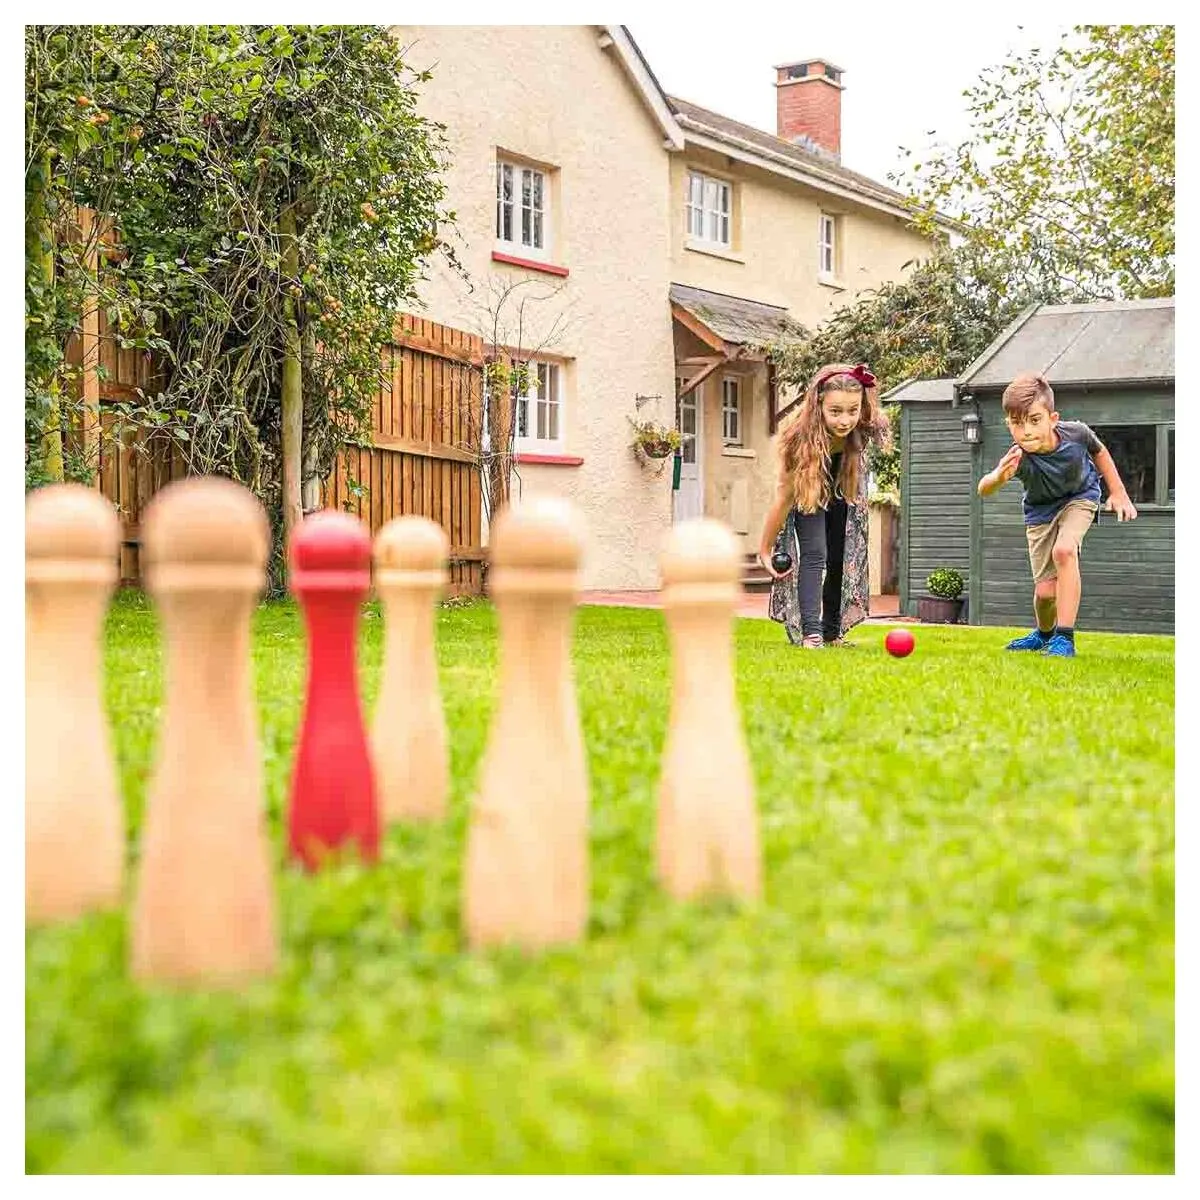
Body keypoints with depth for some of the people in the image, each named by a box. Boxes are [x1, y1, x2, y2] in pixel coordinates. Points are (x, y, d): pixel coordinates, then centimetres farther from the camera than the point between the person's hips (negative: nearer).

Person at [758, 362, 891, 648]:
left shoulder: (862, 431, -34)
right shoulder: (803, 441, -41)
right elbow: (784, 497, -32)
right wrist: (764, 551, -25)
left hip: (844, 490, 4)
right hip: (808, 492, -4)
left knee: (841, 559, 10)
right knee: (814, 554, -21)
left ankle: (833, 632, 24)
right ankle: (811, 633, -25)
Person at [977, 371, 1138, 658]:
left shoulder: (1076, 433, -30)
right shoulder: (1019, 458, -37)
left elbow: (1099, 452, -5)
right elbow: (983, 489, -52)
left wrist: (1118, 493, 0)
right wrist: (998, 477, -75)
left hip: (1080, 497, 0)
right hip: (1040, 509, 0)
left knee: (1063, 550, -29)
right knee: (1045, 591, -2)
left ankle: (1064, 638, -23)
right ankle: (1044, 633, 34)